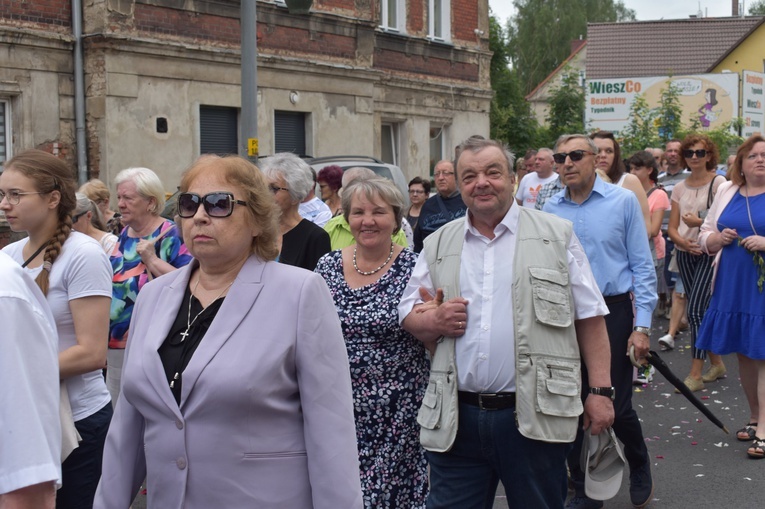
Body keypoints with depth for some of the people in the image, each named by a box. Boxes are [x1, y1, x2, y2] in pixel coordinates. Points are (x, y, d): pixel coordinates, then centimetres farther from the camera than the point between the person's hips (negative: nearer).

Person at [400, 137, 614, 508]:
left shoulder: (556, 235, 4)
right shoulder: (437, 245, 11)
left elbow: (589, 317, 3)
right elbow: (408, 313, 15)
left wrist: (600, 389, -3)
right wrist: (430, 320, -8)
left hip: (535, 417, -2)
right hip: (455, 418, 2)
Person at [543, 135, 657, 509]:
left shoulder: (623, 201, -4)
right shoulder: (550, 210, 5)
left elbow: (642, 266, -4)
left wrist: (642, 326, -9)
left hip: (612, 313, -3)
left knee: (617, 407, -1)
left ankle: (639, 468, 32)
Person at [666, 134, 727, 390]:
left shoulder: (718, 183, -5)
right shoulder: (680, 187, 11)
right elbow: (671, 227, 9)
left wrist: (699, 222, -17)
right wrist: (682, 241, -10)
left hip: (710, 253, -6)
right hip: (685, 254, 6)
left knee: (695, 311, -12)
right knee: (703, 311, 12)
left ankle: (695, 374, -7)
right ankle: (717, 363, 26)